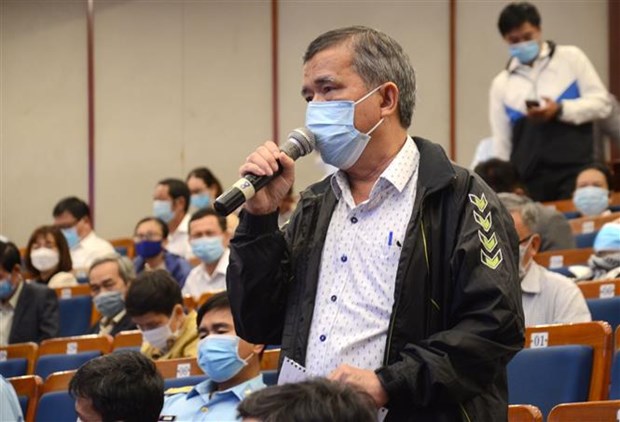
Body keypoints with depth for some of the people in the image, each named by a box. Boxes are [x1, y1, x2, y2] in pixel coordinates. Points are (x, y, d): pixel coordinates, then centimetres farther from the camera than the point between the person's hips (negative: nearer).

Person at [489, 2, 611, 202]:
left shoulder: (571, 58, 8)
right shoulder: (501, 84, 14)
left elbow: (602, 103, 3)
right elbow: (501, 143, 15)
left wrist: (560, 110, -11)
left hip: (575, 170, -2)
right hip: (528, 179, 2)